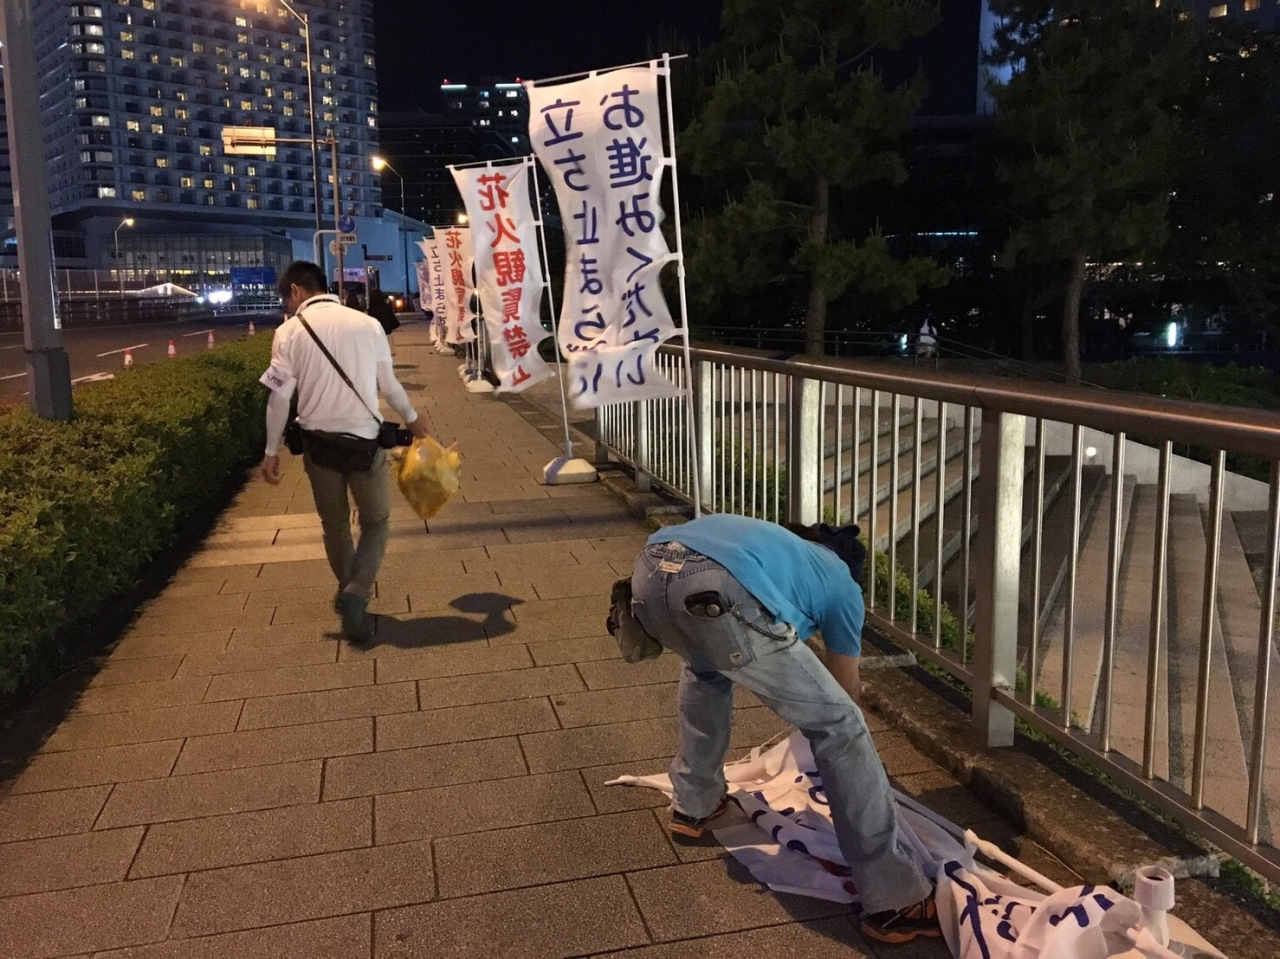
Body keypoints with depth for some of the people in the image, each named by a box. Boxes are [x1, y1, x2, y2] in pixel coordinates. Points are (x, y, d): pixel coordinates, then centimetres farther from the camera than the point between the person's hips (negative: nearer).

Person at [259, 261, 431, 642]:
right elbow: (389, 384, 6)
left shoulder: (290, 331, -3)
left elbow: (280, 396, -5)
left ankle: (349, 591, 31)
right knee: (375, 522, 12)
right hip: (364, 439, 0)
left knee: (335, 525, 18)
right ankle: (356, 593, -8)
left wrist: (272, 450, 5)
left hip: (319, 440, 0)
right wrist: (412, 418, 24)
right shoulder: (367, 323, 0)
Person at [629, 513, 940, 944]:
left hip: (649, 571, 7)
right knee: (837, 723, 9)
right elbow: (847, 688, 42)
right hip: (717, 592, -6)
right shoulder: (841, 581, 32)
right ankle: (895, 901, 12)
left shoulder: (777, 540, 46)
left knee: (705, 670, 39)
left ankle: (693, 805, 49)